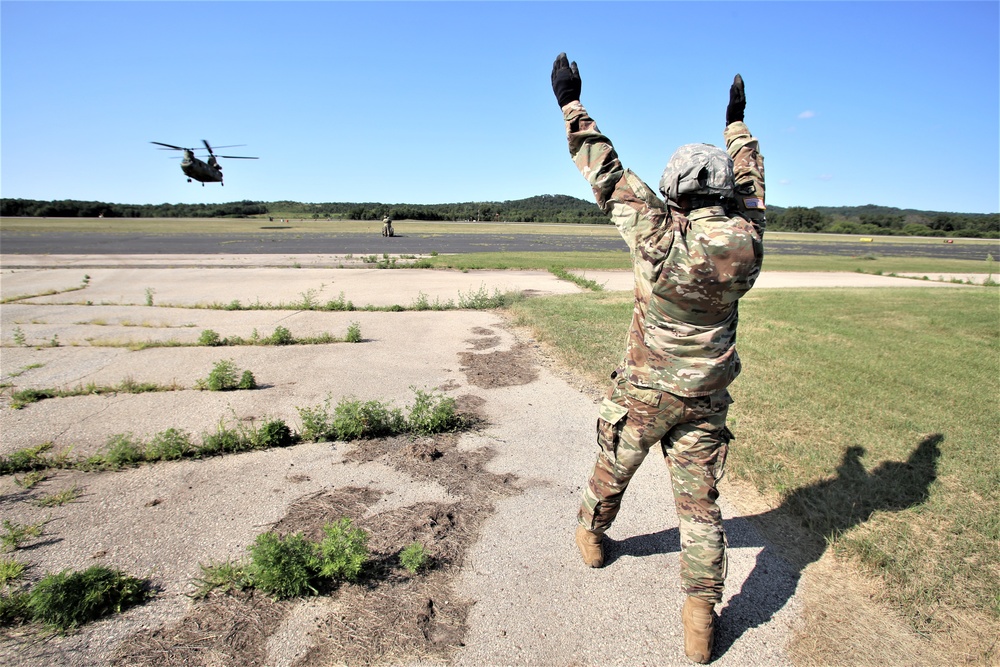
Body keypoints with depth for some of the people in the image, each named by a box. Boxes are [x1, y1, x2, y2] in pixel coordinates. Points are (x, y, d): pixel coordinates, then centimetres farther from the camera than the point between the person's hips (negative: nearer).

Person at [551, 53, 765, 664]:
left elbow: (609, 177, -13)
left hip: (645, 392, -3)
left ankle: (591, 534, 48)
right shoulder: (746, 244, -7)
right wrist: (738, 123, 27)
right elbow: (750, 189, 14)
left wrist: (572, 105, -3)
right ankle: (701, 617, 17)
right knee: (700, 501, 10)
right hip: (706, 400, 3)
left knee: (614, 468, 22)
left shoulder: (662, 236, -20)